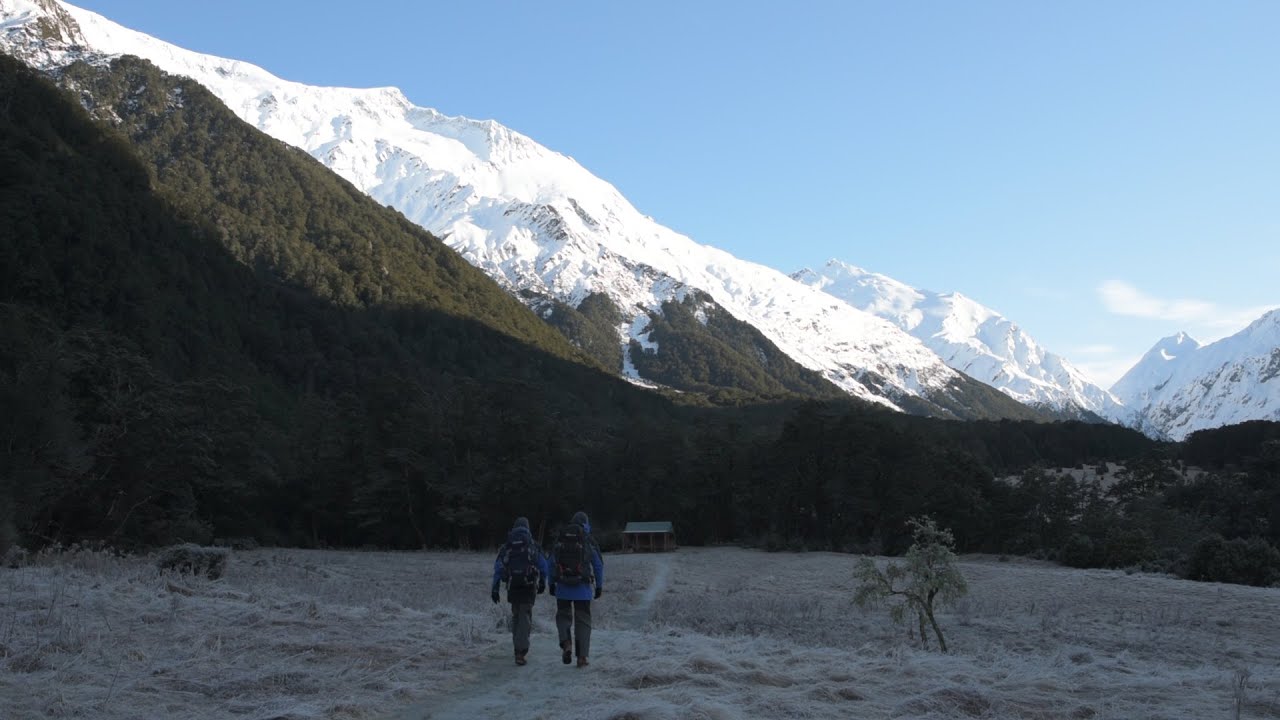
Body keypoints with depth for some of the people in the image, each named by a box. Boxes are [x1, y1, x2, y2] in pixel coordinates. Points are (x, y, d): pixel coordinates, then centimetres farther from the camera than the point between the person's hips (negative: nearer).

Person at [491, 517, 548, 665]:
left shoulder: (506, 546, 7)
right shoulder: (533, 545, 2)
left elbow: (498, 568, 1)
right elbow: (543, 565, 0)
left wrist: (495, 588, 1)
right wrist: (542, 583, 14)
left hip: (512, 586, 2)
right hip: (529, 586, -2)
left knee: (516, 615, 20)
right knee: (525, 617, -1)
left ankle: (519, 648, 25)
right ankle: (520, 651, -13)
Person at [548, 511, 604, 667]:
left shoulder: (559, 540, 4)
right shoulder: (588, 541, -2)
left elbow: (552, 563, 7)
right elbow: (598, 565, 0)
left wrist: (551, 584, 14)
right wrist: (599, 586, 8)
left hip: (562, 587, 1)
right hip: (583, 589, -1)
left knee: (563, 616, 17)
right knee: (582, 620, 8)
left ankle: (566, 643, -9)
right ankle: (582, 656, 3)